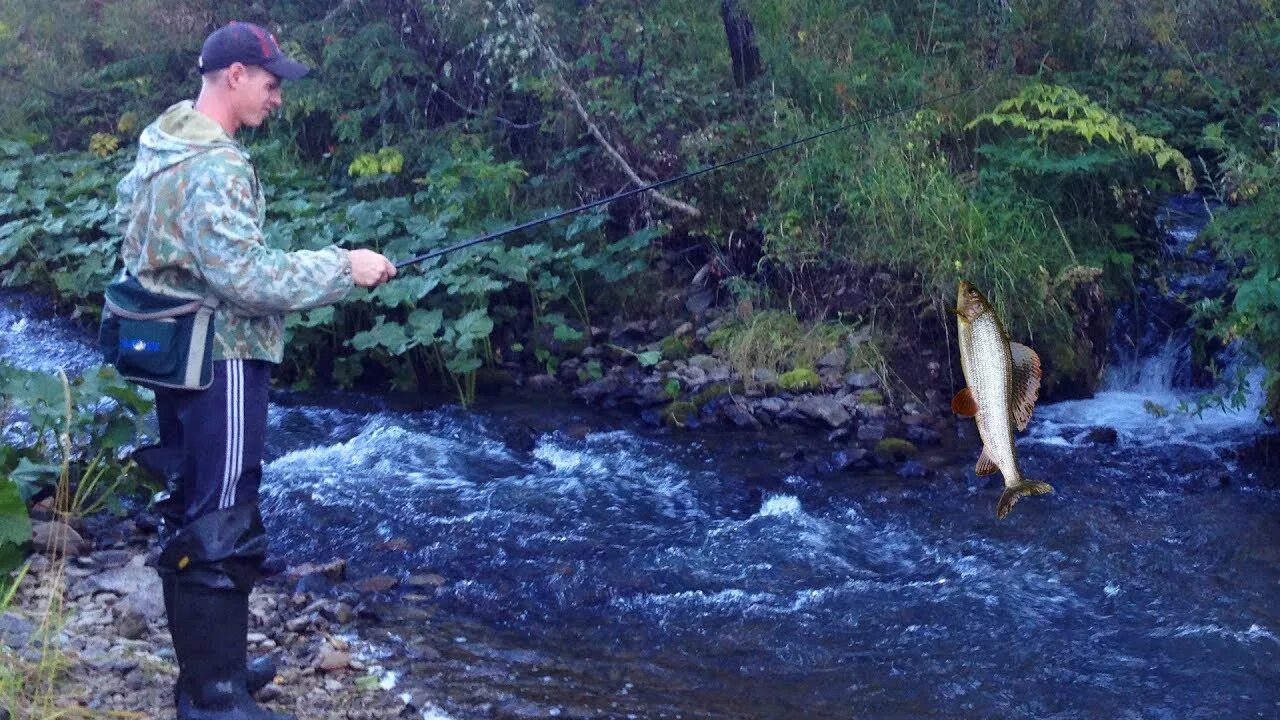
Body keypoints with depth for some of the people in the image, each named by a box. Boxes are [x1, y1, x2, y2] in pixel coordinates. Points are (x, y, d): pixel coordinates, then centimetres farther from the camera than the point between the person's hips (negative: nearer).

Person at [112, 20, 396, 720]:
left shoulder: (158, 148, 11)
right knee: (220, 527, -4)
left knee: (191, 514, 16)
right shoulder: (215, 165, -20)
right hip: (220, 362, -10)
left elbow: (136, 245, 19)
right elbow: (245, 277, -26)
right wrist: (342, 268, -17)